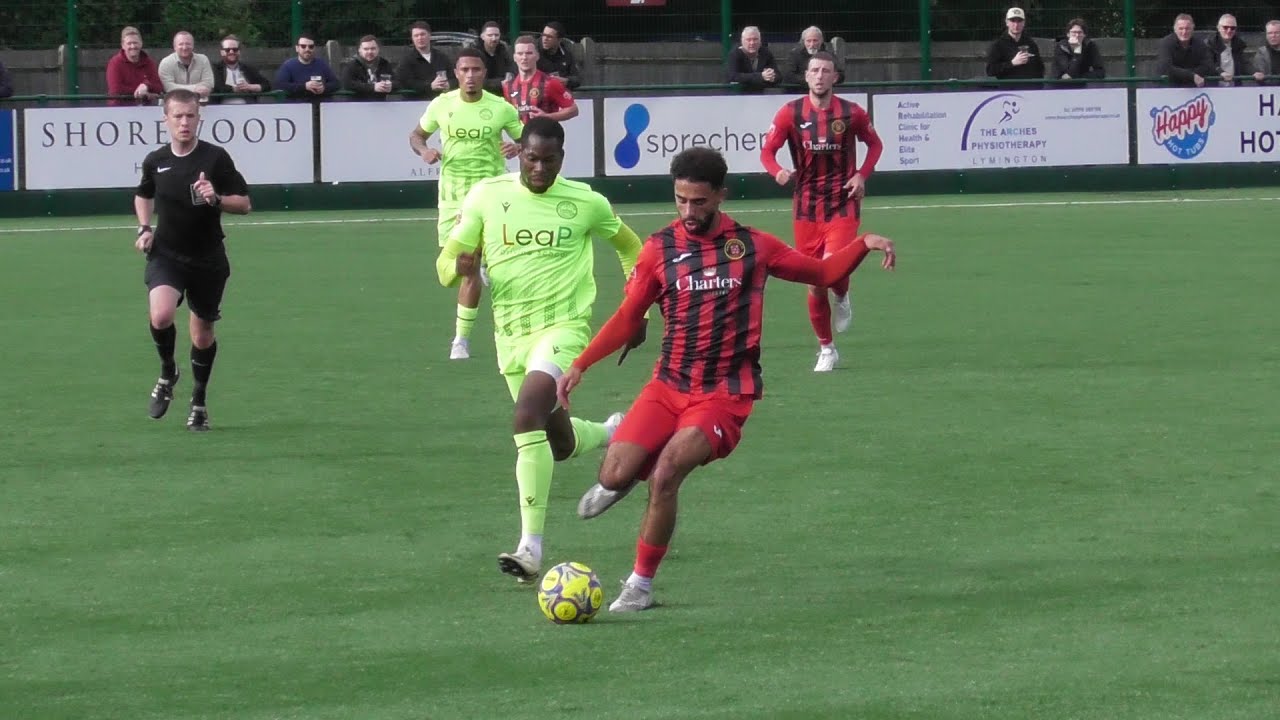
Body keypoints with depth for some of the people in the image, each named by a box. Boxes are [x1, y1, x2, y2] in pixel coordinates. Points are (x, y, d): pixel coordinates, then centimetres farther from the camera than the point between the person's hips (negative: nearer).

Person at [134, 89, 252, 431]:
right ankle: (167, 374, 3)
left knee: (203, 333, 10)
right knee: (161, 315, -26)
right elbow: (143, 195, 21)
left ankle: (199, 401, 32)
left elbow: (244, 204, -5)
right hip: (166, 254, 0)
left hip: (208, 258, 0)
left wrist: (216, 198, -24)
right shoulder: (155, 161, 0)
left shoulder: (216, 158, -9)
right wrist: (144, 228, 5)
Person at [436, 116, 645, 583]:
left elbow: (629, 246, 16)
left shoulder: (585, 203, -2)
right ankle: (611, 435, 49)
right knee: (559, 442, 11)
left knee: (528, 417, -27)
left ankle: (531, 548, -28)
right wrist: (459, 266, -22)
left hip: (564, 325, -4)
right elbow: (447, 261, 3)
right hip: (511, 333, 4)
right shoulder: (487, 197, 0)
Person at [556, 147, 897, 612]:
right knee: (615, 477, -16)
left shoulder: (752, 246, 2)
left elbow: (820, 273, 13)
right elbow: (628, 318, 10)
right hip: (668, 386, 2)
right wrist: (579, 366, 2)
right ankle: (620, 478, 26)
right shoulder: (660, 249, 4)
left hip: (725, 394, -2)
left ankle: (641, 585, -7)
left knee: (665, 475, -24)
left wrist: (863, 245, -3)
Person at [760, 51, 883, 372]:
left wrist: (862, 175, -3)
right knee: (814, 284, 4)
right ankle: (826, 349, 20)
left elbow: (875, 144, 13)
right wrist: (778, 172, -21)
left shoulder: (852, 113, -3)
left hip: (843, 205, -1)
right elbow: (767, 150, 0)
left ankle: (842, 297, 14)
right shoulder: (790, 113, -3)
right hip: (807, 208, 2)